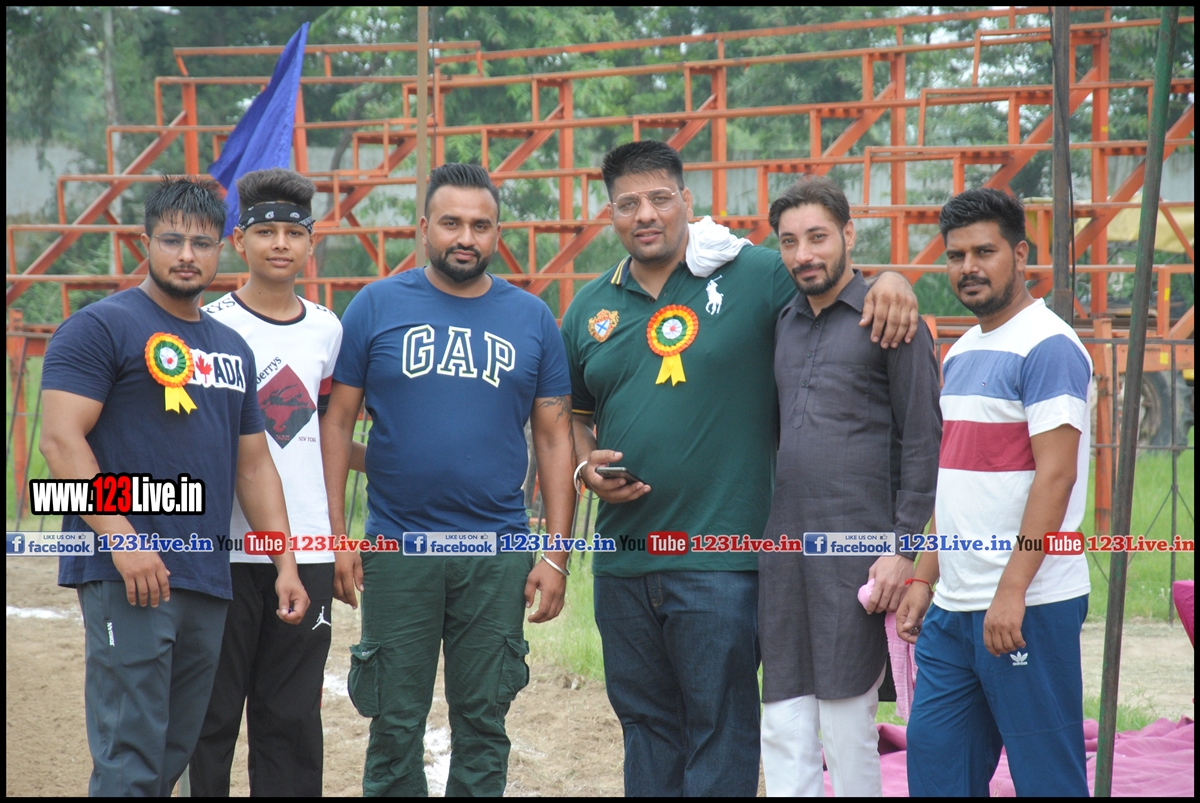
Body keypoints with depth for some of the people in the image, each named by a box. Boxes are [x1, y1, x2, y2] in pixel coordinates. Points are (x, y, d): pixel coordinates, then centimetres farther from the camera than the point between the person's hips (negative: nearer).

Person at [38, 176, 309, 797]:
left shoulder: (232, 348, 20)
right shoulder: (102, 327, -2)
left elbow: (254, 465, 23)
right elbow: (60, 439, -11)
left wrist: (286, 565, 14)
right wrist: (123, 540, -20)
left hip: (210, 582, 7)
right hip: (127, 575, -7)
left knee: (175, 751, 10)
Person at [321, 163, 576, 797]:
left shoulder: (532, 318, 5)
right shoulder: (377, 306, 1)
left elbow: (554, 439, 6)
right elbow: (337, 421, 2)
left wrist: (557, 555, 0)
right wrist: (335, 534, -5)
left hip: (498, 555, 1)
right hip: (397, 549, -1)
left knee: (483, 721, 8)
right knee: (396, 723, 5)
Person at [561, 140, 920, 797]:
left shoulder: (754, 275, -4)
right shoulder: (590, 308, 11)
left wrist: (890, 283, -18)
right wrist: (586, 467, 2)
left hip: (719, 559, -5)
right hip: (622, 561, 5)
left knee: (720, 730, 1)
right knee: (644, 723, 16)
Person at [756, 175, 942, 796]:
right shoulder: (783, 325, 15)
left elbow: (923, 442, -6)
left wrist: (903, 548, -12)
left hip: (855, 552, -6)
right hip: (783, 547, 6)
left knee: (847, 724, -2)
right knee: (783, 727, 6)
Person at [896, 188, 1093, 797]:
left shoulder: (1047, 347, -11)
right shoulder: (961, 353, 16)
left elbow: (1055, 476, -18)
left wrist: (1012, 591, -22)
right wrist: (924, 577, 16)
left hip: (1026, 606, -9)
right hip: (953, 608, 9)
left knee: (1044, 771, 0)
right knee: (934, 760, 10)